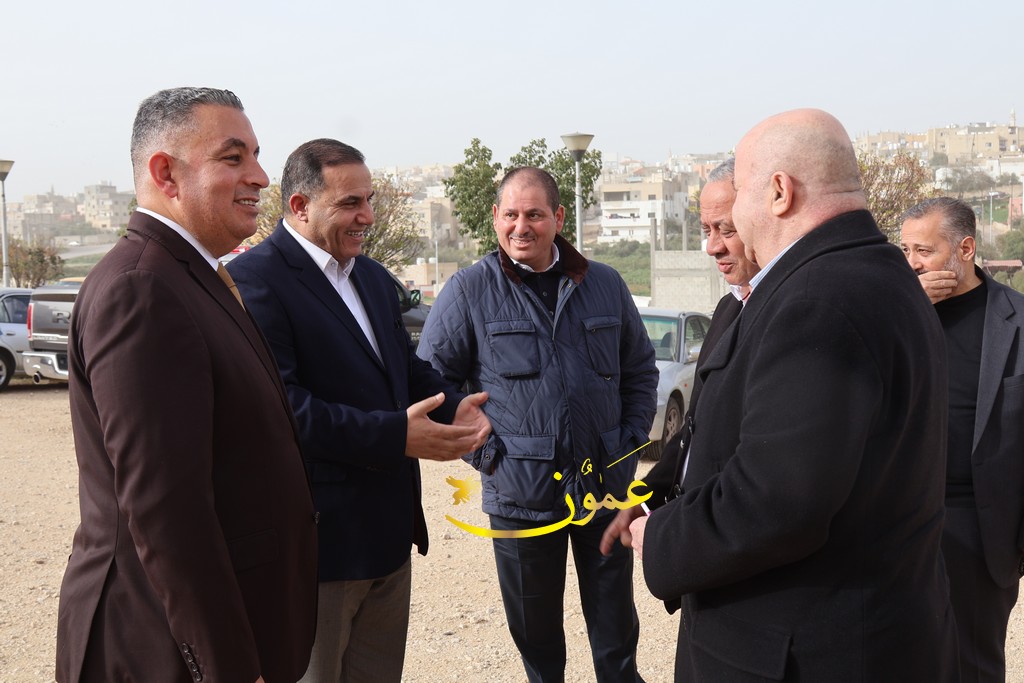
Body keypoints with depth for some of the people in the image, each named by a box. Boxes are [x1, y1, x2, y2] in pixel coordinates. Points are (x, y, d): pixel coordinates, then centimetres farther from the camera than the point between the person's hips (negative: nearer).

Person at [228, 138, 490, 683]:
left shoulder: (373, 277, 14)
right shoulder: (255, 279, -15)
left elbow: (409, 367, 19)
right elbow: (280, 403, -24)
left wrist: (455, 405, -4)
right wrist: (395, 436, -27)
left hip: (389, 533, 9)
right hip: (317, 538, -8)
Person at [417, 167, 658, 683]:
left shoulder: (605, 285, 5)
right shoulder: (468, 290, -4)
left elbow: (641, 369, 15)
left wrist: (631, 441, 5)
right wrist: (482, 451, -7)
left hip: (605, 486, 2)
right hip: (519, 493, -2)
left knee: (615, 626, 14)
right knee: (535, 633, 14)